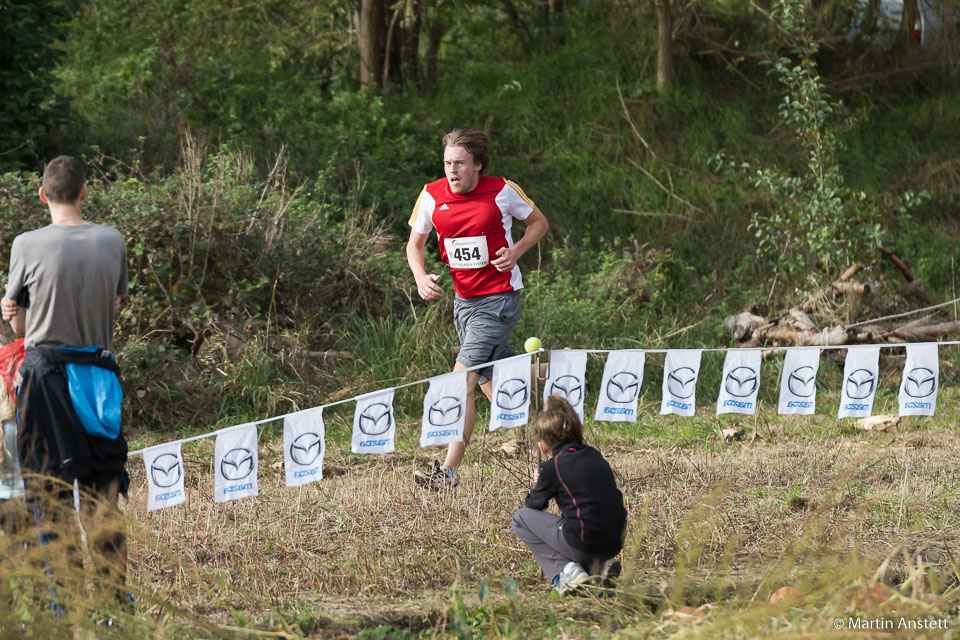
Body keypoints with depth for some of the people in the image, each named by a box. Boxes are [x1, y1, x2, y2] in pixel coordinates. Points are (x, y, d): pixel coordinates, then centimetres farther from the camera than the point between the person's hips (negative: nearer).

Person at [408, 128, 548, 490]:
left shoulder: (502, 191, -10)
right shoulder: (432, 196, -1)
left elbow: (539, 222, 6)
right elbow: (414, 244, 10)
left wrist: (516, 251, -12)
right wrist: (421, 278, -10)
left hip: (499, 299, -6)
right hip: (463, 300, 6)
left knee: (463, 380, -16)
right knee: (491, 383, 15)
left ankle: (449, 471, -18)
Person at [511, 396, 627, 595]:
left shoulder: (552, 467, -6)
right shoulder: (593, 455, 12)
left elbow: (534, 504, 9)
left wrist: (540, 486, 30)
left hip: (584, 545, -7)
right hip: (615, 544, 7)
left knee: (521, 519, 11)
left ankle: (565, 570, -3)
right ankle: (599, 563, 13)